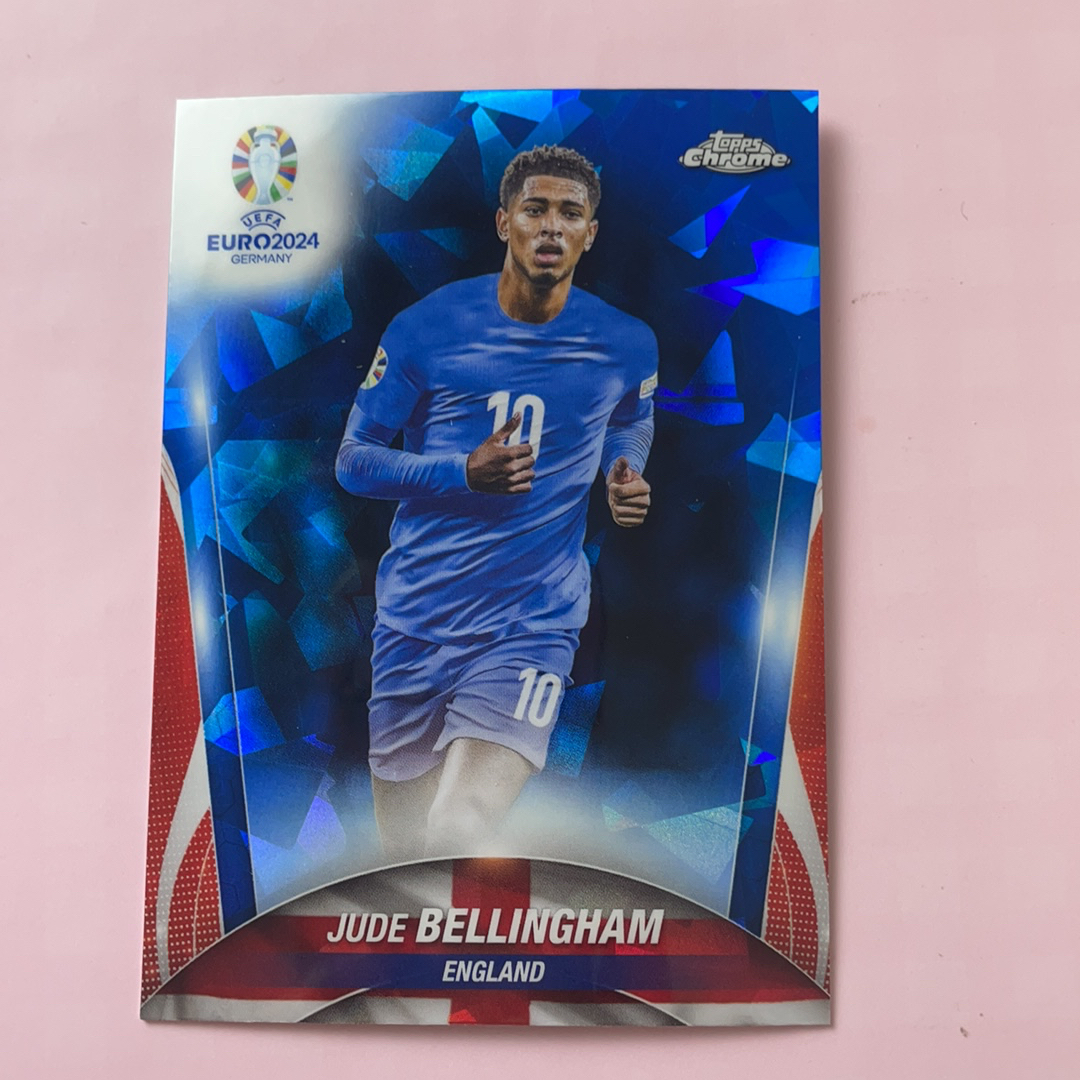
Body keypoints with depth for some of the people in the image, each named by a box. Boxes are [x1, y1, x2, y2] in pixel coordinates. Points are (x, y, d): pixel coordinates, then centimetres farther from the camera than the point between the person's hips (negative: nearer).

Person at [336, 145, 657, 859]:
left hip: (533, 621, -1)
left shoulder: (626, 346, 1)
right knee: (403, 847, 13)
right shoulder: (426, 327, -3)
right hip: (414, 618, 1)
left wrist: (627, 477, 1)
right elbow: (353, 458, 1)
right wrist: (465, 474, -16)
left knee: (453, 839, -20)